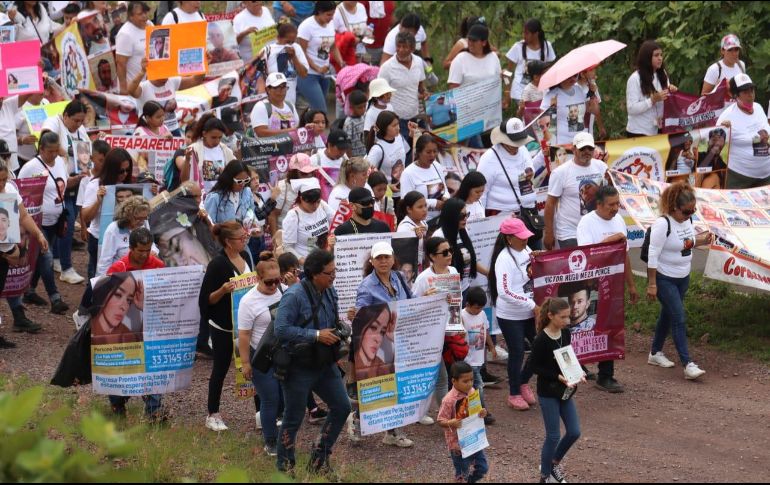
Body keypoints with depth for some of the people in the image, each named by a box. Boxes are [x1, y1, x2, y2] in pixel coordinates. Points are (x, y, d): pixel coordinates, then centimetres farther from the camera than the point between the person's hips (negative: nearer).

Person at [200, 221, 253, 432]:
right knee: (220, 369, 4)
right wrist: (223, 291, -32)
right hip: (224, 326, -6)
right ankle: (213, 415, 15)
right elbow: (208, 299, -15)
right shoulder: (218, 264, -18)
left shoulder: (245, 256, 4)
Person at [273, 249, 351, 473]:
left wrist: (341, 329, 1)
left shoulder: (330, 292, 5)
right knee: (293, 419, 2)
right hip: (299, 367, -7)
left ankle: (320, 458, 21)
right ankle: (285, 467, 16)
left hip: (325, 363, 7)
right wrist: (316, 336, -25)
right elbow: (281, 330, -25)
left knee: (341, 407, 6)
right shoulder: (294, 295, -19)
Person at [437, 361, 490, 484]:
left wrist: (482, 413, -10)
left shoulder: (472, 393, -3)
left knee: (482, 468, 12)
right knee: (462, 473, 7)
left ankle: (469, 481, 39)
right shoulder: (449, 400, -23)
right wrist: (450, 423, -37)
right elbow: (441, 421, -16)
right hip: (458, 442, -6)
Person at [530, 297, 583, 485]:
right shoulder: (542, 340, -20)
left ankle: (554, 462, 32)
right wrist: (558, 377, -23)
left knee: (574, 432, 9)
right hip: (548, 392, -7)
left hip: (565, 390, 7)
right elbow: (535, 366, -16)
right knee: (553, 436, 0)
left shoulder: (566, 333, 0)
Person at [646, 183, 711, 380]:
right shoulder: (663, 224, -23)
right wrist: (652, 284, -22)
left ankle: (655, 353, 35)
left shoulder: (687, 220, 0)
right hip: (664, 279, -8)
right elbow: (653, 255, -22)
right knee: (679, 318, -12)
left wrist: (700, 241, -6)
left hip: (683, 277, 8)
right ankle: (687, 364, -13)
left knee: (668, 314, 18)